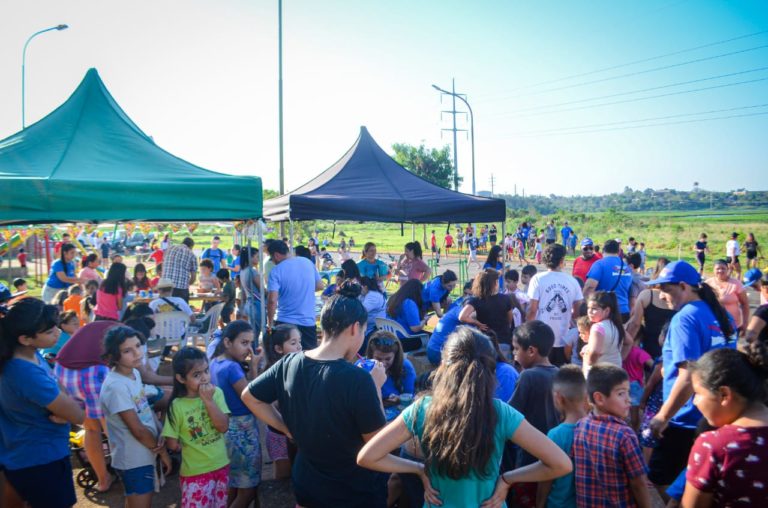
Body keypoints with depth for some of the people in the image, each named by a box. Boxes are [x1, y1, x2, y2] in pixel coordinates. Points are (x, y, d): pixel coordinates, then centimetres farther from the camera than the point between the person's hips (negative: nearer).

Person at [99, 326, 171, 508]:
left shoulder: (134, 373, 0)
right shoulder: (116, 386, -26)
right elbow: (137, 430, -23)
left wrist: (161, 435, -7)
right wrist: (163, 452, -11)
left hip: (143, 454, 8)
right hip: (134, 459, -8)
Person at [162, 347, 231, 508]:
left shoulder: (216, 393, -7)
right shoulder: (177, 405, -14)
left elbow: (223, 427, -14)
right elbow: (173, 444, -10)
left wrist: (208, 400, -20)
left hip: (221, 466, 3)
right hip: (195, 472, -3)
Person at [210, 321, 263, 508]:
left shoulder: (215, 362, 6)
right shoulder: (232, 367, -22)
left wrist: (248, 367, 1)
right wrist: (254, 367, -17)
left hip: (228, 428, 9)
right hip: (242, 430, -9)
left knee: (232, 489, 22)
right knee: (248, 491, 4)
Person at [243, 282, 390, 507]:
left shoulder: (289, 363, -10)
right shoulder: (358, 379, -27)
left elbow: (249, 396, 4)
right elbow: (377, 440, -17)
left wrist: (287, 428, 5)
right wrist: (376, 387, -9)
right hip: (355, 490, -4)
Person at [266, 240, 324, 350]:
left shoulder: (276, 271, -12)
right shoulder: (308, 262, 2)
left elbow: (272, 300, -19)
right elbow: (320, 286, 12)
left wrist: (270, 322, -6)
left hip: (285, 323, -4)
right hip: (309, 321, 4)